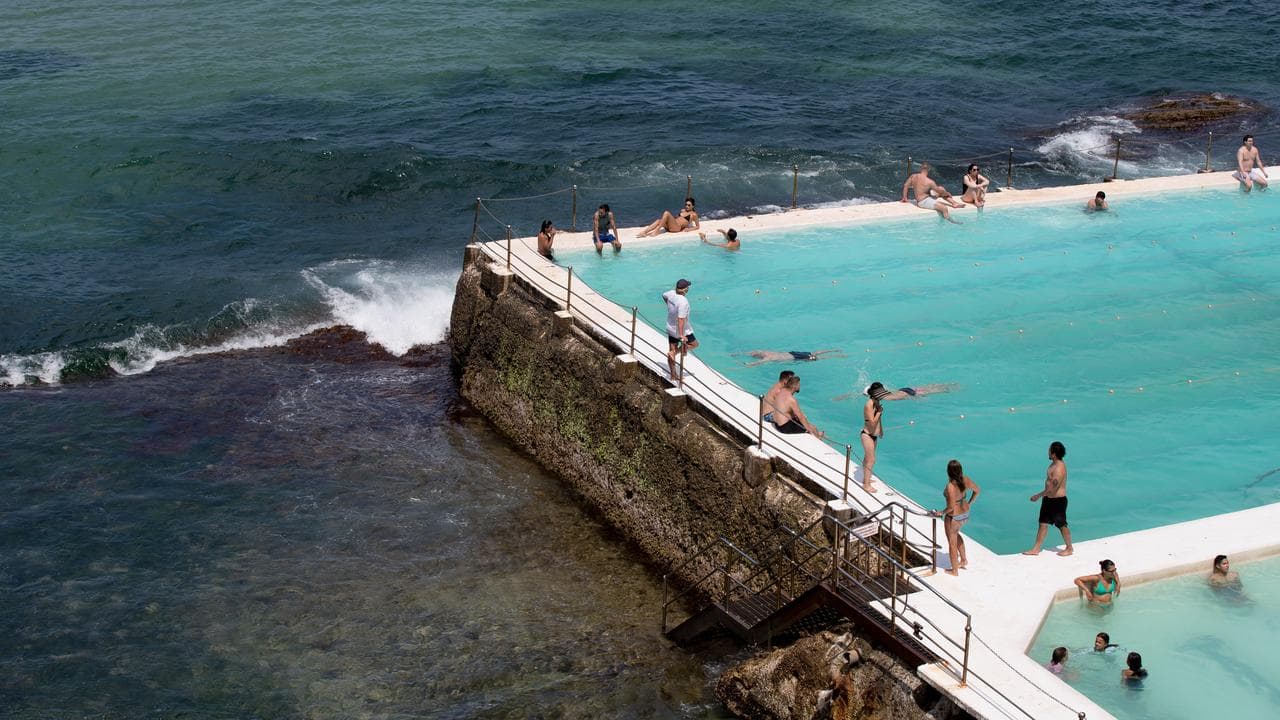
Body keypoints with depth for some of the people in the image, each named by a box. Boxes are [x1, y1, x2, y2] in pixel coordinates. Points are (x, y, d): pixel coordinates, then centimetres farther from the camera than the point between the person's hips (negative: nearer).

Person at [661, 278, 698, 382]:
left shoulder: (671, 294, -8)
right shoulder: (683, 302, -31)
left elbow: (664, 295, 17)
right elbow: (681, 319, -33)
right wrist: (681, 335, -31)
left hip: (670, 328, 8)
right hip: (682, 330, -8)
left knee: (672, 351, 13)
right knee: (694, 344, 17)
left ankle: (673, 376, 23)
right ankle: (674, 353, 1)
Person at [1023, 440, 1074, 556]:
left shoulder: (1059, 468, -25)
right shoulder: (1054, 464, 6)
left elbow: (1053, 488, -30)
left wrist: (1038, 495, -24)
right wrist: (1043, 496, 24)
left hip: (1058, 500, -9)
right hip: (1049, 499, 10)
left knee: (1062, 525, 6)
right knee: (1043, 523, 11)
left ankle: (1069, 548, 23)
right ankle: (1036, 548, 17)